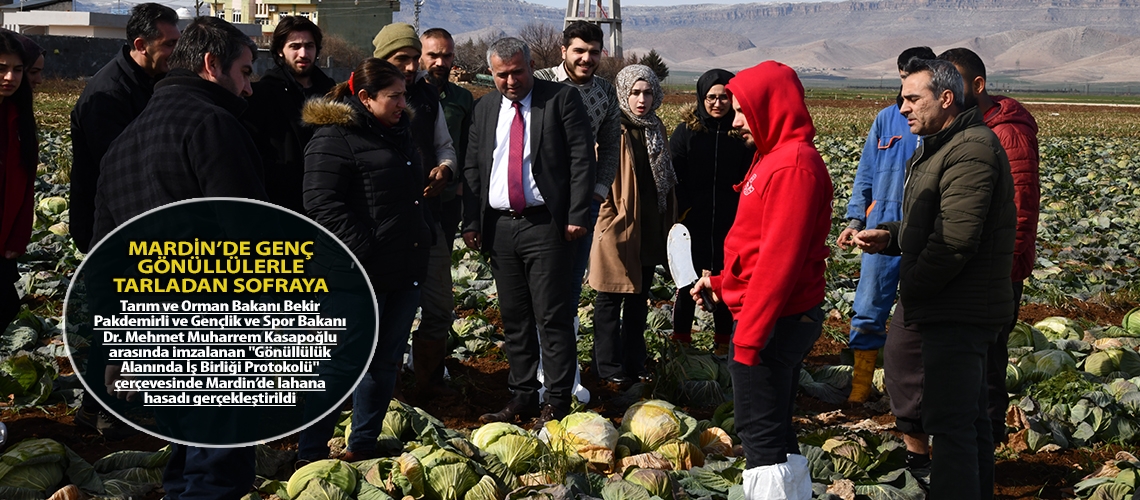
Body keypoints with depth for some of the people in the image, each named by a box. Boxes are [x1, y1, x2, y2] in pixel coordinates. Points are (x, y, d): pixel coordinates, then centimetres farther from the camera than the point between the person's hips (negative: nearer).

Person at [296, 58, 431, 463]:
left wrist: (423, 237, 19)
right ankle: (311, 455, 5)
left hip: (404, 270, 9)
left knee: (386, 362, 14)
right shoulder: (334, 137, -10)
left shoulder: (399, 131, 17)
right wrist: (364, 251, -22)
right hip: (361, 273, -9)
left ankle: (363, 447, 26)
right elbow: (322, 203, -18)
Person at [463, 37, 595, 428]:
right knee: (513, 318, 10)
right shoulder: (484, 108, 14)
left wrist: (577, 216, -13)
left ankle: (558, 401, 2)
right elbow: (472, 167, 14)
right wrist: (471, 222, 5)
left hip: (546, 224, -5)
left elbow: (582, 158, -6)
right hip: (499, 226, 5)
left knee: (552, 316, -4)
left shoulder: (562, 99, -1)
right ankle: (522, 397, 19)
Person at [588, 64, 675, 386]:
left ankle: (635, 364, 23)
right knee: (610, 300, 2)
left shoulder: (656, 129, 10)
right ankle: (609, 367, 10)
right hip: (619, 229, -7)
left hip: (649, 229, 7)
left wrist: (668, 223, 14)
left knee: (639, 298, 14)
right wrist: (608, 219, -15)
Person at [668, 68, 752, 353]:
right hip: (692, 223, 0)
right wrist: (679, 213, -11)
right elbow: (674, 179, -1)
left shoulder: (742, 134, -1)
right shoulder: (686, 132, -2)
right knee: (687, 281, 7)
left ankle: (724, 339, 23)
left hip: (730, 224, 1)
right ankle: (681, 338, 20)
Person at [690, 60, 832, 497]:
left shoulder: (793, 166, -19)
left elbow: (780, 258, -23)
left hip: (773, 324, -10)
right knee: (777, 430, 17)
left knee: (760, 433, -4)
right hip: (788, 319, 10)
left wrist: (750, 334, -22)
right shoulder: (776, 157, 13)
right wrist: (722, 282, 15)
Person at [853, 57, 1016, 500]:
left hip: (958, 313, -11)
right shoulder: (940, 146, 18)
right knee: (969, 418, 20)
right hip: (957, 310, 11)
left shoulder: (971, 149, -16)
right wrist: (889, 236, 4)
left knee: (949, 423, -12)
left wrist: (911, 290, -13)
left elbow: (956, 239, -23)